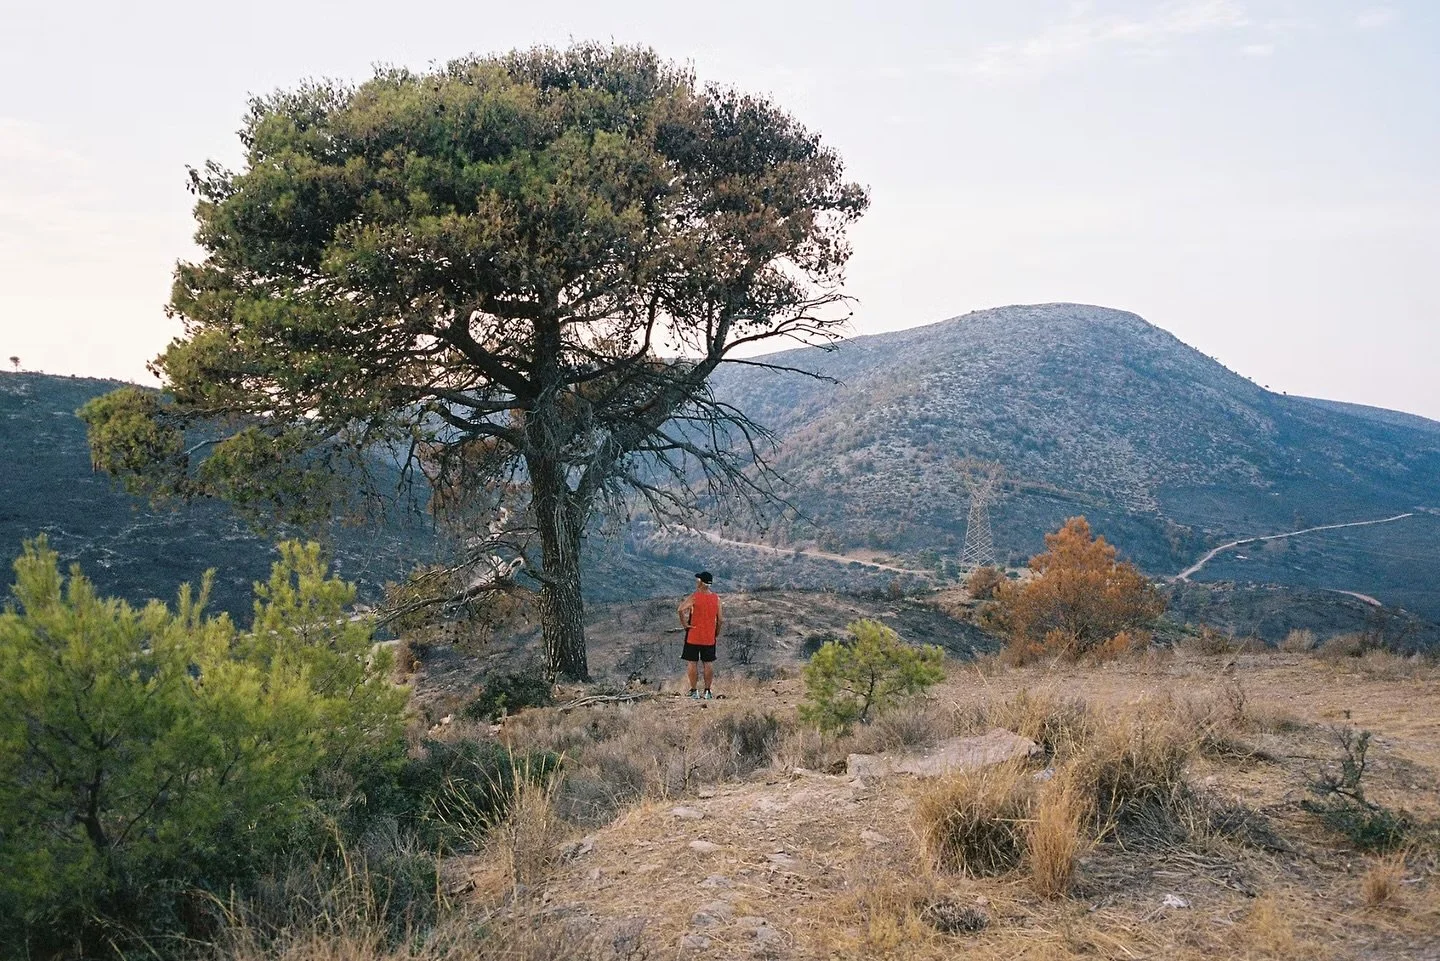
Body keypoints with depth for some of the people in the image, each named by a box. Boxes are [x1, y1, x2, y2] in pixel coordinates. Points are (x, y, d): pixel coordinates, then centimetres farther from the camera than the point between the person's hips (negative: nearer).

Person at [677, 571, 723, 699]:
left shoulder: (694, 596, -11)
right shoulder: (716, 598, 0)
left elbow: (681, 609, -26)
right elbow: (720, 619, 1)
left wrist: (684, 623, -14)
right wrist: (717, 632, 14)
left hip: (693, 636, -3)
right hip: (709, 637, 3)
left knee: (693, 662, 3)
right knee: (709, 663, 8)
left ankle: (693, 691, 4)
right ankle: (707, 691, 9)